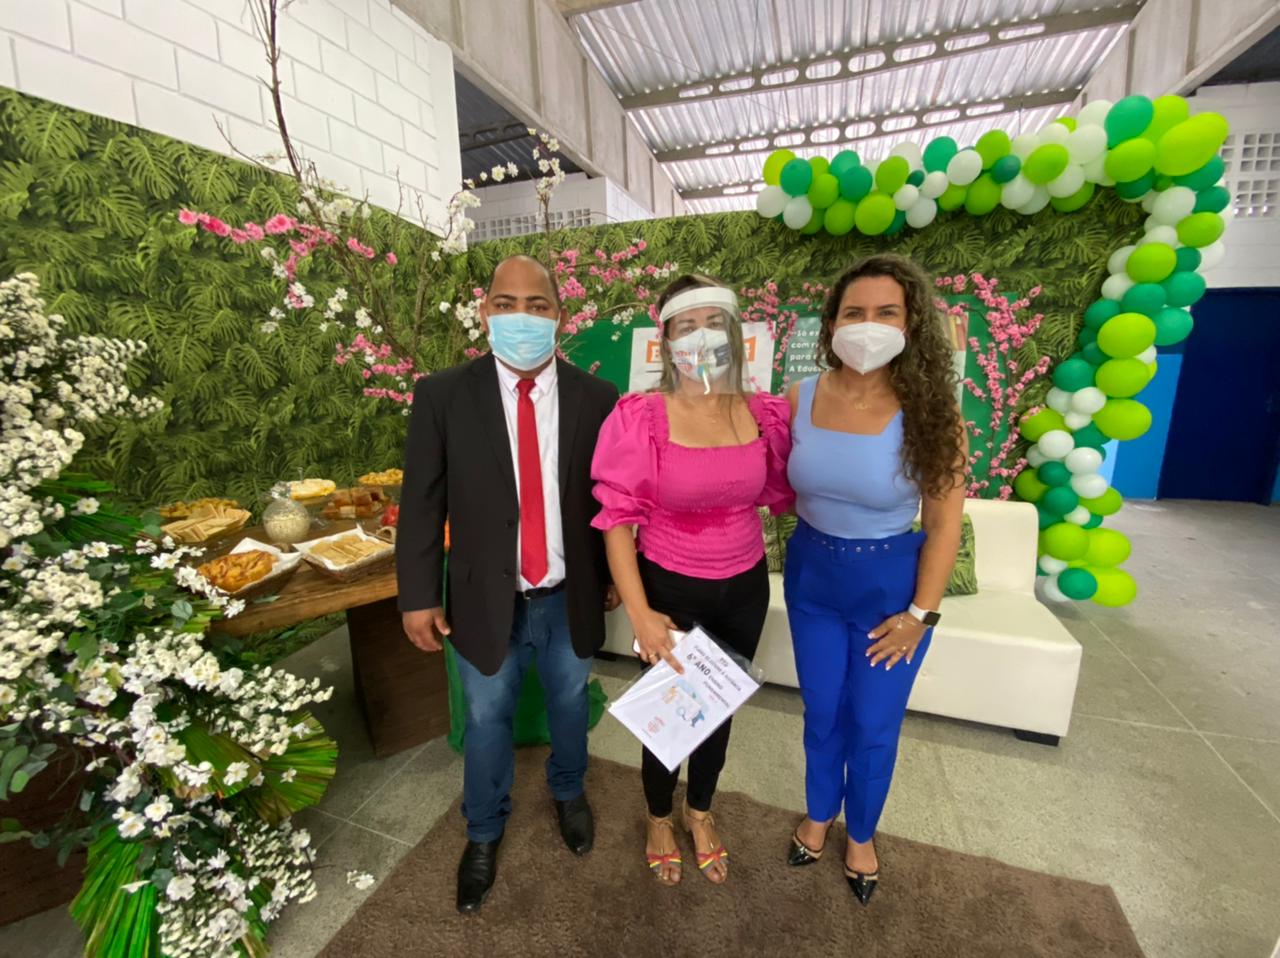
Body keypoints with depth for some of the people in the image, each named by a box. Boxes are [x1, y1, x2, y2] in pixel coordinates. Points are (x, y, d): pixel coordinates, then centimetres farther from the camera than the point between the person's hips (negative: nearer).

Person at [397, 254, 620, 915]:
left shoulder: (596, 398, -8)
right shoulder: (442, 396, -9)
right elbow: (421, 503, -5)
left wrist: (616, 574, 5)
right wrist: (418, 595, -5)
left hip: (570, 596, 1)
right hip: (486, 598, 0)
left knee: (569, 704, 25)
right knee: (486, 718, 20)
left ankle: (568, 791, 57)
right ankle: (484, 832, 50)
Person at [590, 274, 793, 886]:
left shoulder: (765, 414, -7)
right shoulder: (640, 417, -18)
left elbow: (780, 493, 7)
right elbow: (617, 518, -15)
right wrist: (639, 612, -18)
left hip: (743, 589, 4)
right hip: (670, 589, -3)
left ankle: (700, 813, 55)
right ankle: (659, 819, 52)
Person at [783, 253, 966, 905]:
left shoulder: (928, 413, -16)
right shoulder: (800, 399, -10)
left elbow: (944, 524, -11)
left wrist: (920, 613, -9)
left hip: (890, 582, -2)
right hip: (810, 575, 2)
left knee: (874, 724, 16)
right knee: (822, 712, 20)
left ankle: (861, 834, 47)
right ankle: (819, 814, 50)